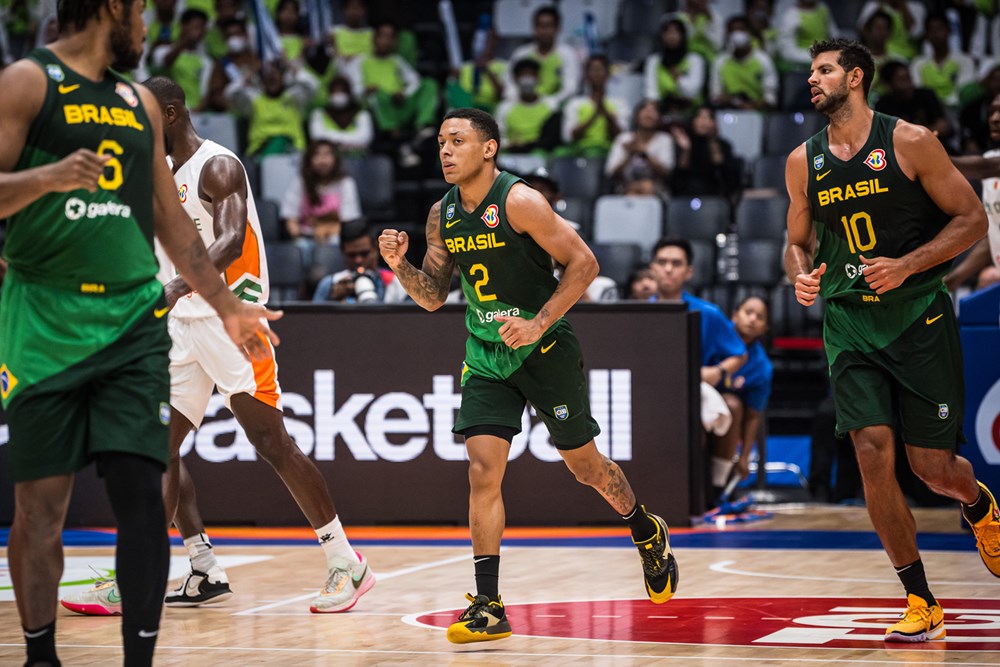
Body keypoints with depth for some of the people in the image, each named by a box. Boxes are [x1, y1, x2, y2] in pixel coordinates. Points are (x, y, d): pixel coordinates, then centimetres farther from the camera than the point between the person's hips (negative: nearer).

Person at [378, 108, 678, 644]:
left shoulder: (520, 202, -18)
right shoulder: (442, 216, 1)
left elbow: (583, 264, -17)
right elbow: (433, 296, 10)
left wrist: (538, 324, -24)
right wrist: (400, 266, -10)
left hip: (545, 350, -5)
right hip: (486, 357, 5)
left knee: (584, 465, 9)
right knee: (482, 470, -9)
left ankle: (647, 533, 39)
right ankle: (489, 607, -7)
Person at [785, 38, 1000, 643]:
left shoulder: (910, 142, -7)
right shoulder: (804, 162, 6)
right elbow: (799, 242, 18)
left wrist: (906, 265, -16)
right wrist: (802, 273, -6)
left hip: (919, 316, -3)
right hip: (850, 324, 3)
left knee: (935, 467, -1)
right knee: (873, 454, -13)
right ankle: (921, 604, -2)